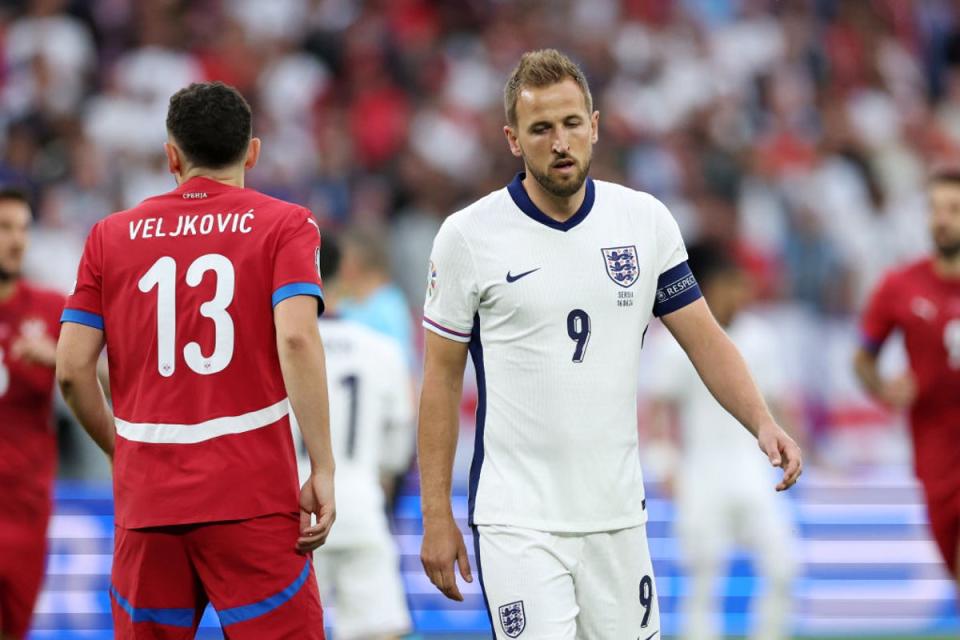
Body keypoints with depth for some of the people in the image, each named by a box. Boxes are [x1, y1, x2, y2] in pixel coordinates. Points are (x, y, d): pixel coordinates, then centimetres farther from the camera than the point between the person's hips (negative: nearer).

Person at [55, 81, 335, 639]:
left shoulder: (111, 236, 10)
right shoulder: (285, 225, 3)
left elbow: (72, 368, 5)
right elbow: (296, 338, -12)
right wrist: (323, 469, -11)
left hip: (146, 502, 3)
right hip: (252, 501, -3)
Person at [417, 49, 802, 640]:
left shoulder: (646, 220, 5)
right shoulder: (469, 236, -3)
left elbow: (703, 338, 8)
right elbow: (442, 376, 2)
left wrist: (763, 423, -10)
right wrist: (436, 514, -1)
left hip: (618, 517, 3)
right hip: (518, 521, -3)